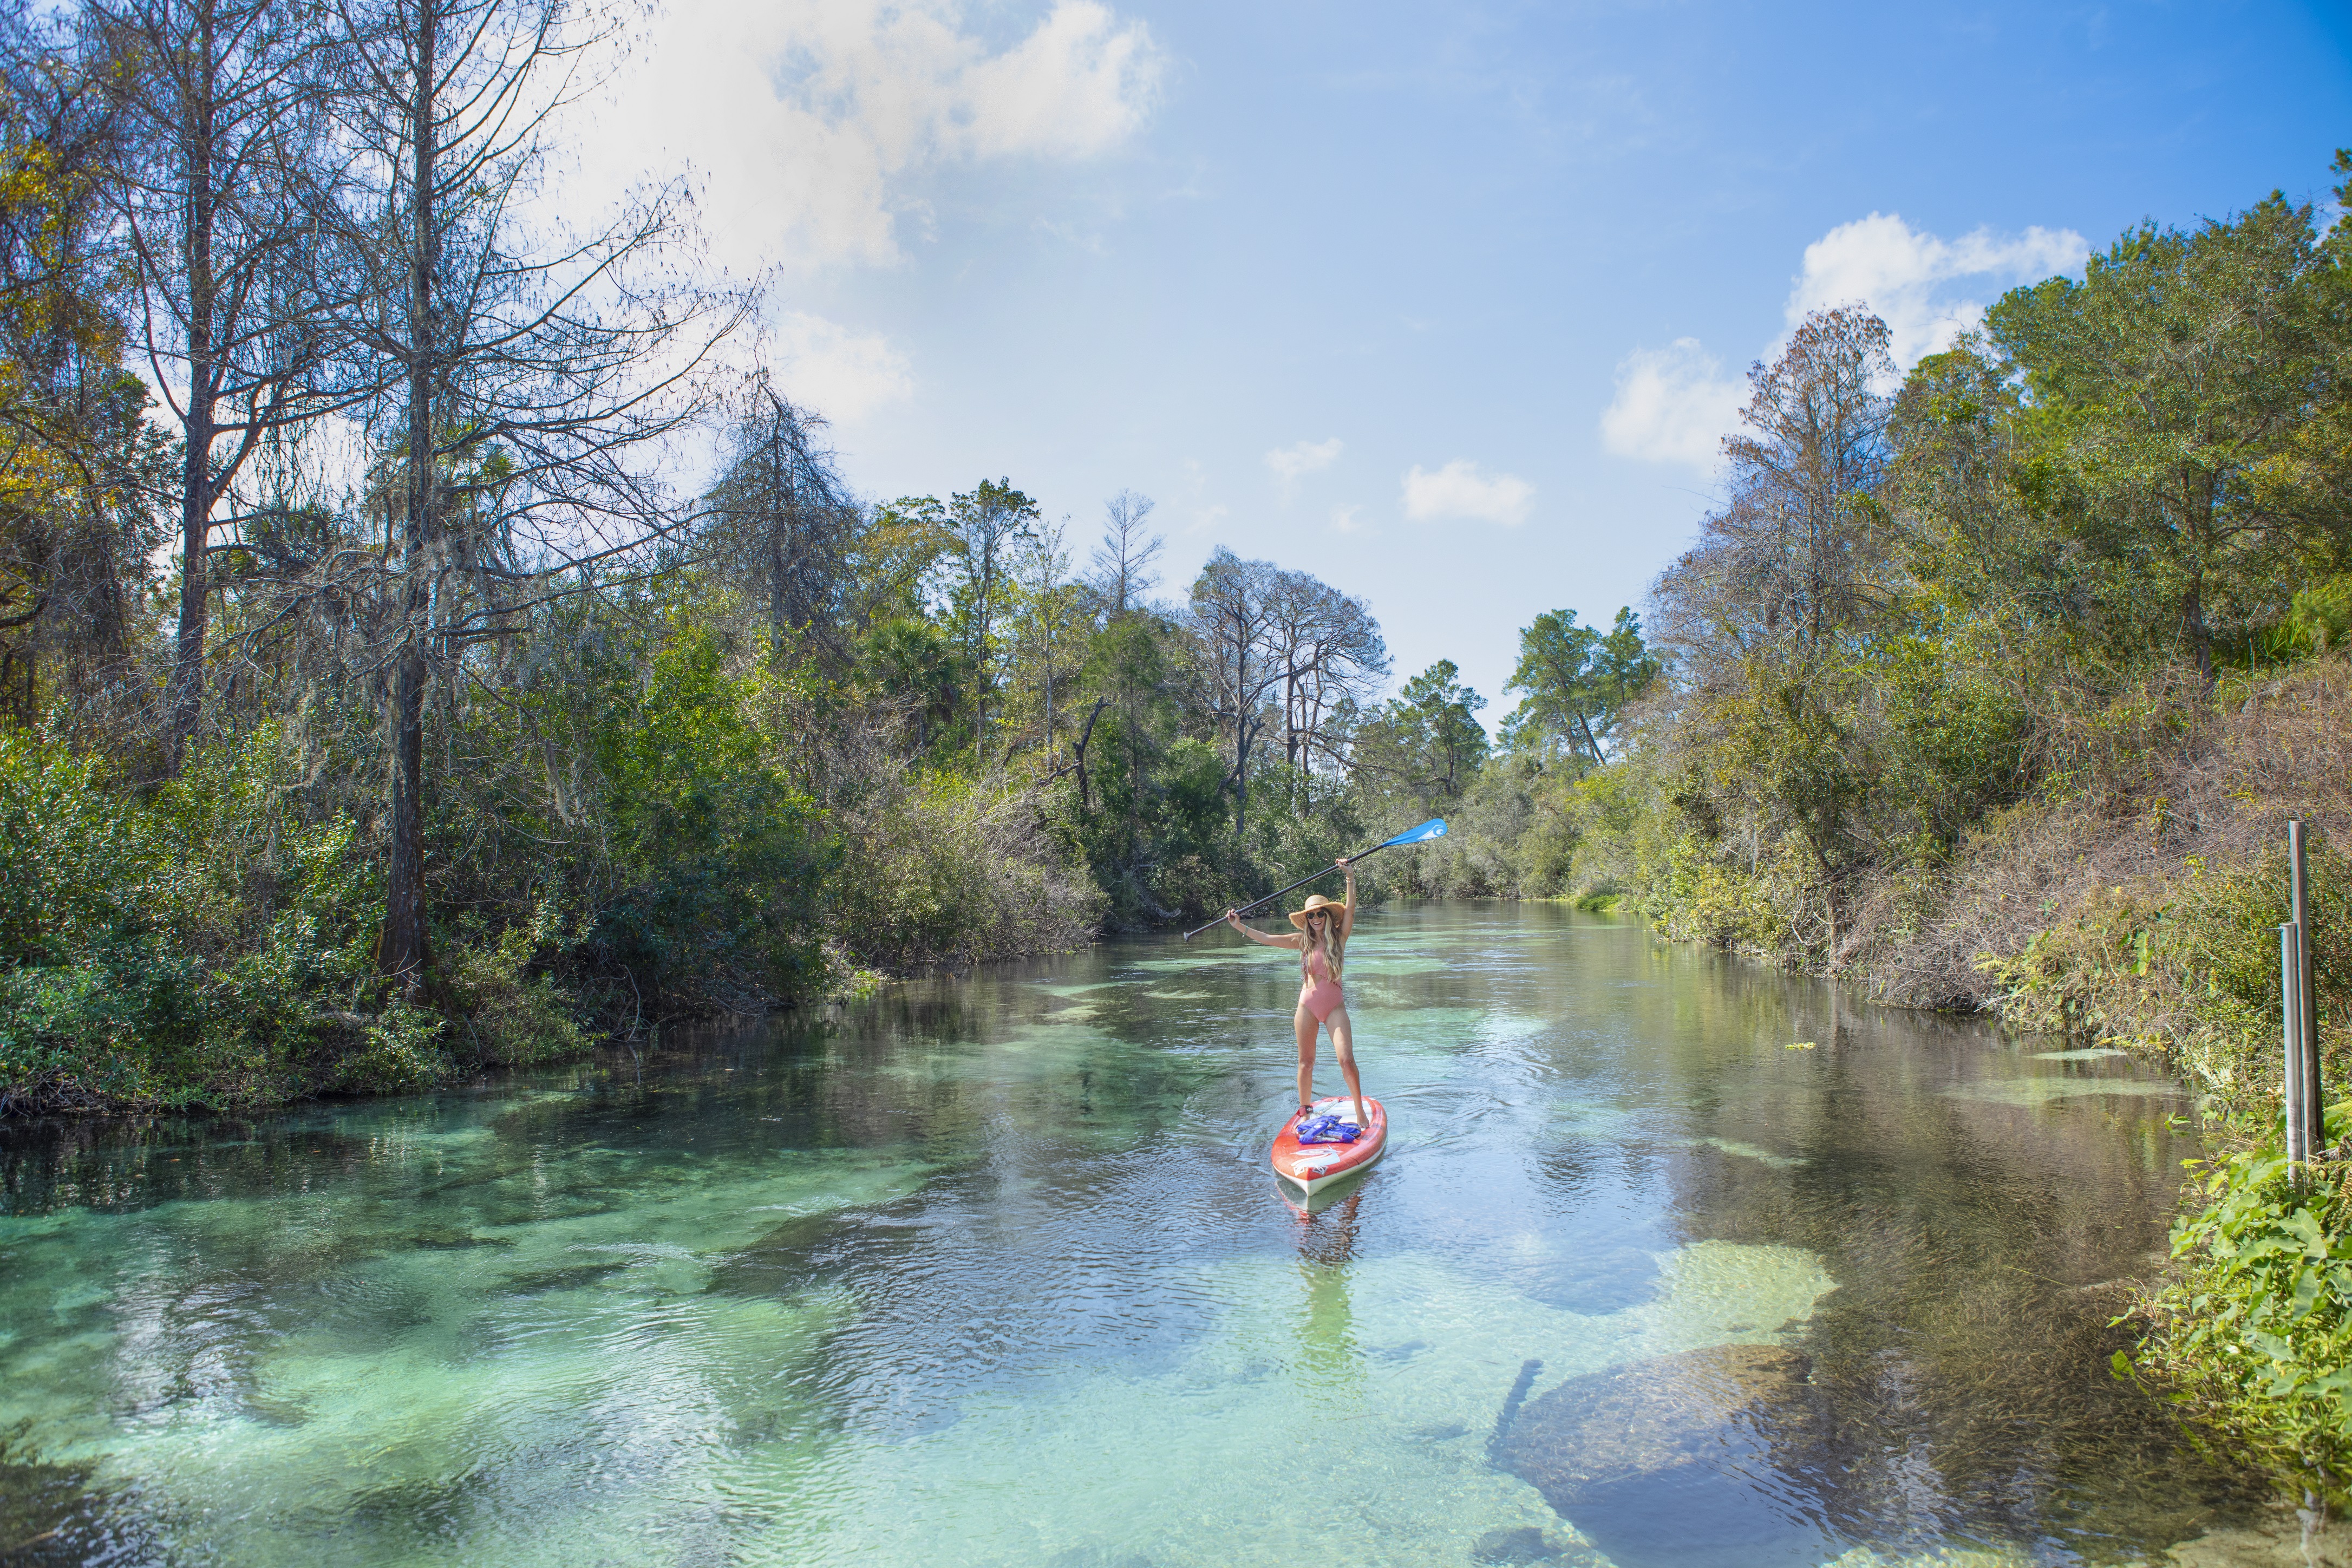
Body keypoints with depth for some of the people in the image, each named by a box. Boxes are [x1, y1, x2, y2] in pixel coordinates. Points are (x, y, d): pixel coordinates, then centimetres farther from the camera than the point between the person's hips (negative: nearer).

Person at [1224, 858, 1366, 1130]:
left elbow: (1350, 909, -17)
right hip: (1308, 1005, 2)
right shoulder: (1304, 941, 2)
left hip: (1335, 1005, -2)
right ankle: (1305, 1111, 24)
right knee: (1306, 1061, 10)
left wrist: (1350, 877, -28)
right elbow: (1268, 940, 6)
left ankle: (1361, 1113, -1)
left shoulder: (1339, 937, -4)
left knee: (1347, 1060, -12)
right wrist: (1240, 927, 3)